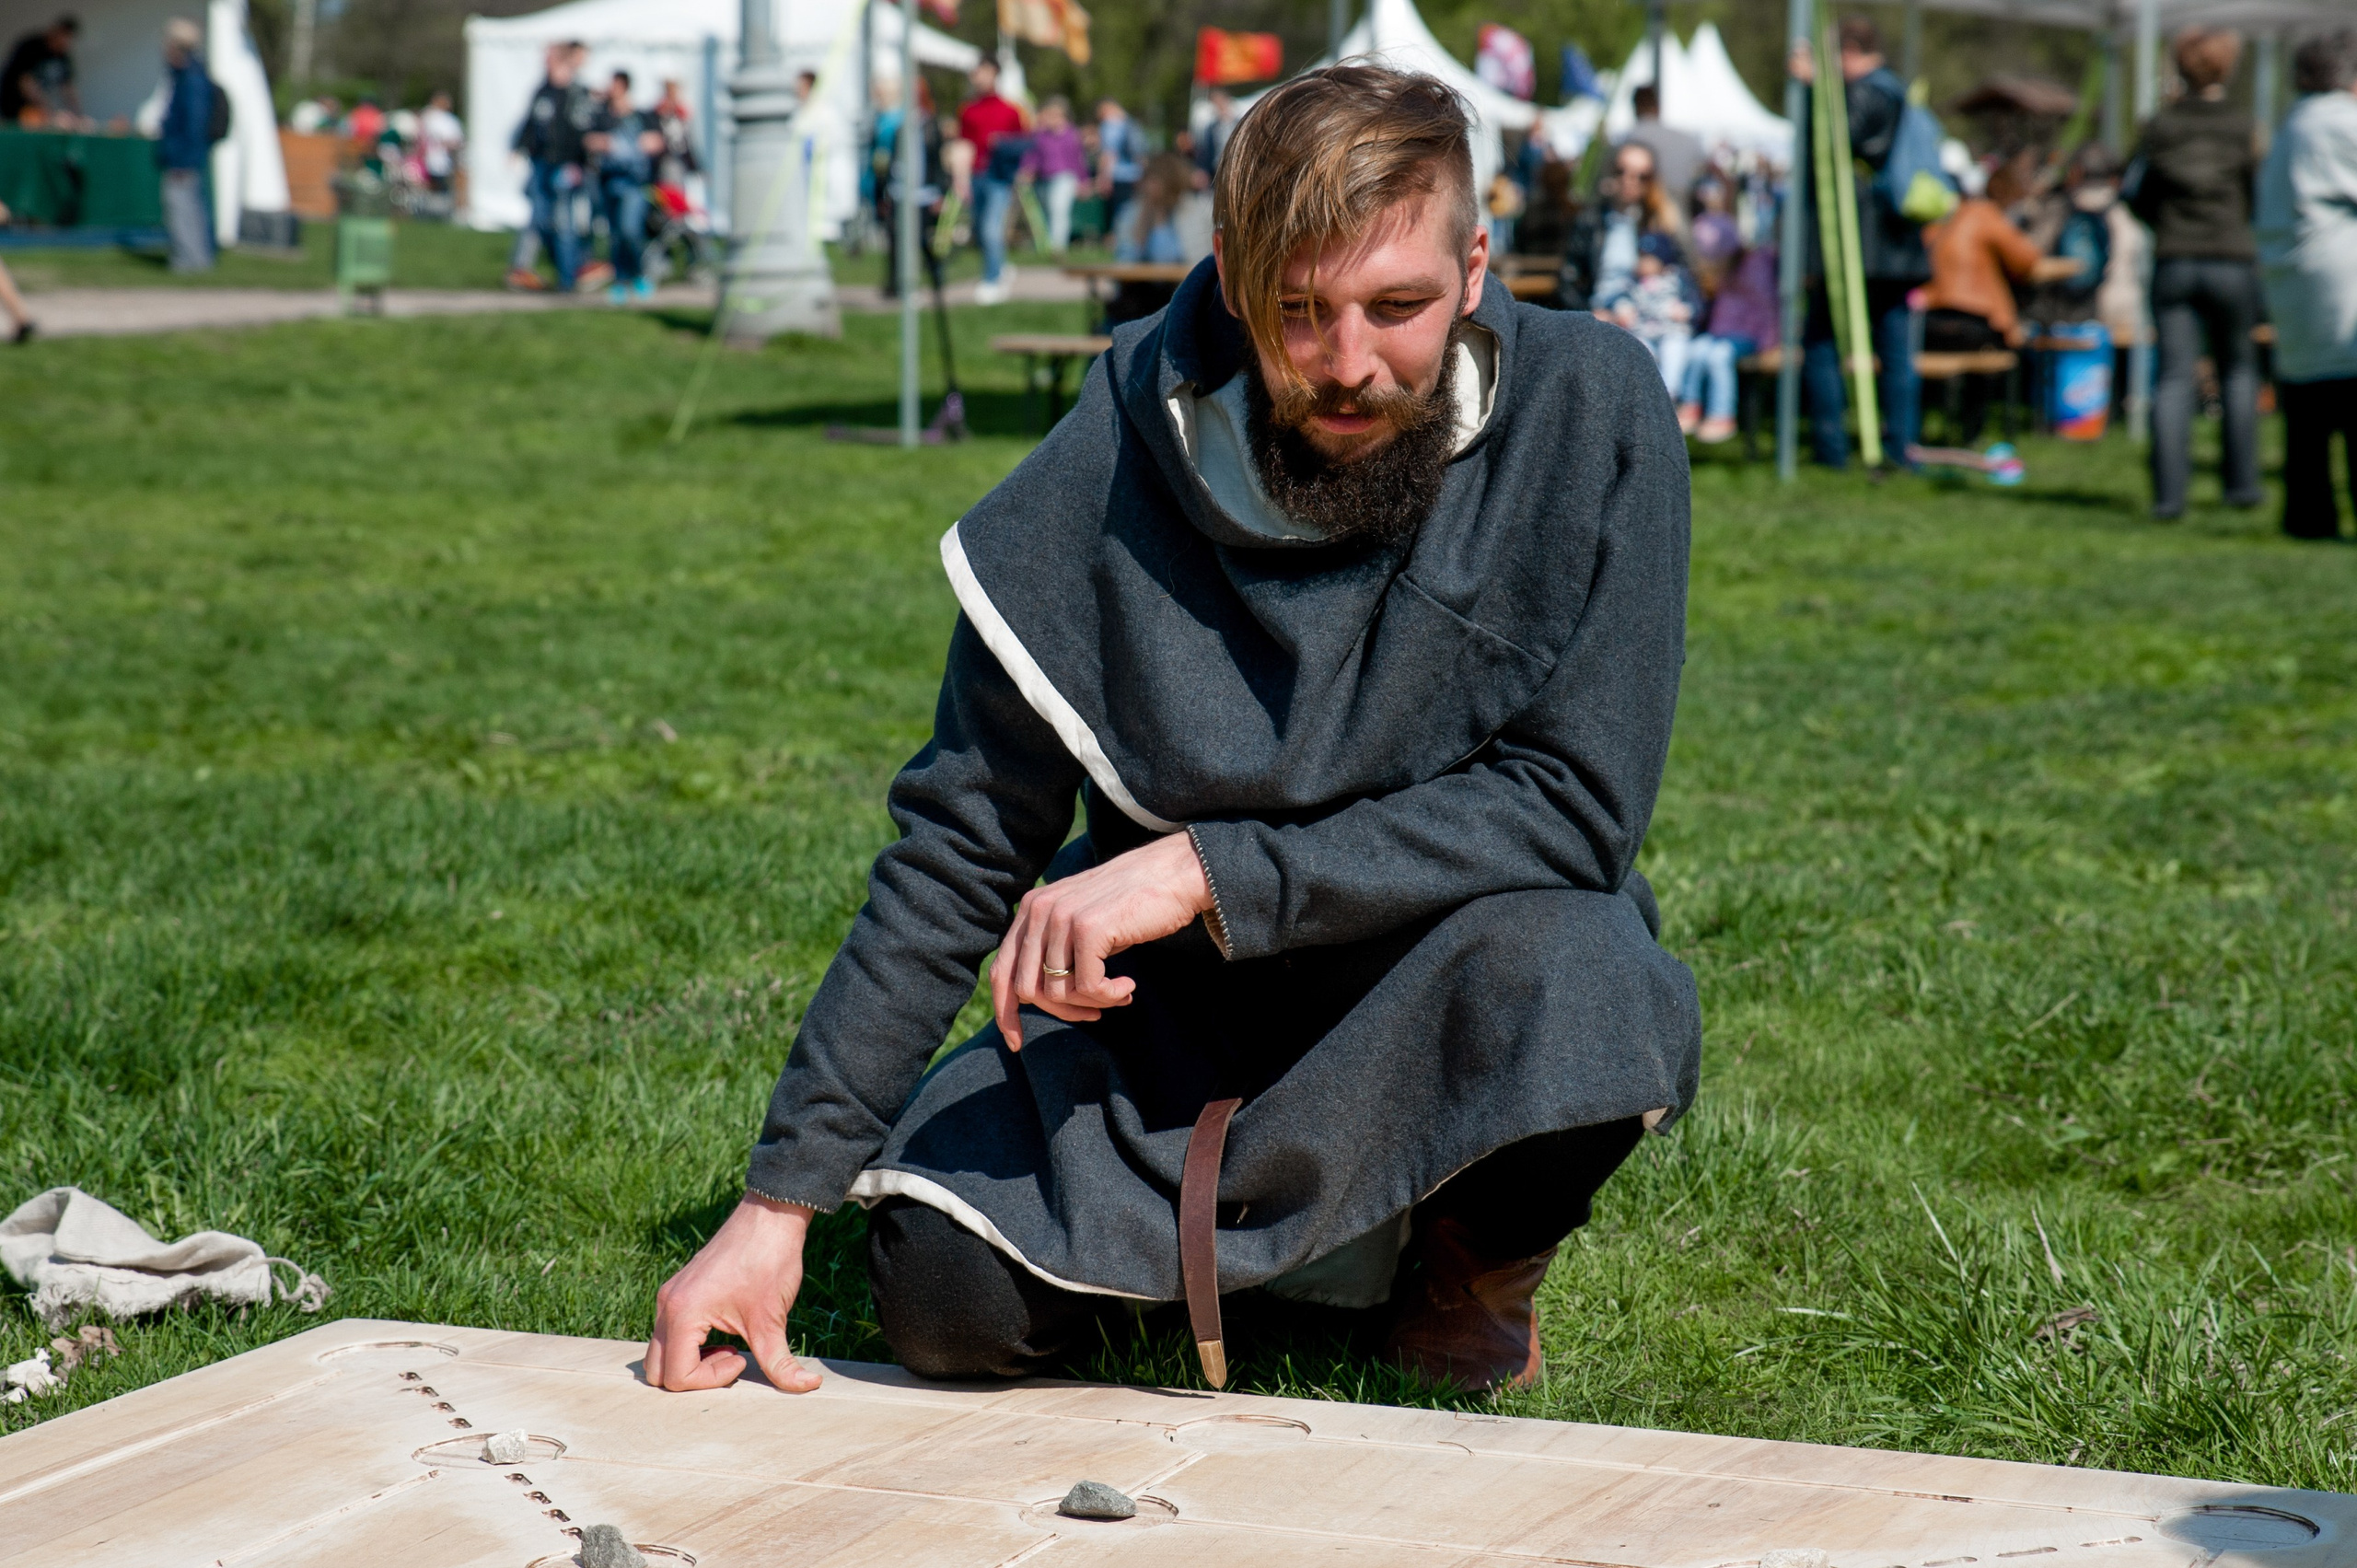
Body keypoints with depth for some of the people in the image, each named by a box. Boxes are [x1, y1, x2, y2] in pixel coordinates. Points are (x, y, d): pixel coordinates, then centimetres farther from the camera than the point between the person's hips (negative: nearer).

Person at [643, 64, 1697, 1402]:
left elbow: (1577, 805, -20)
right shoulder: (1120, 461, -14)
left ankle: (1481, 1254, 0)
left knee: (1572, 977, -36)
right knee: (950, 1289, -20)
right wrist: (783, 1200, -12)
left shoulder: (1589, 411, -18)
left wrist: (1210, 869, -28)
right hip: (1172, 994, 2)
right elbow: (961, 843, -8)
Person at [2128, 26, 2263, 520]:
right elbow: (2259, 196, -1)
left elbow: (2136, 196, 4)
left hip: (2174, 263, 1)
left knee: (2173, 376, 1)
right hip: (2233, 261, -1)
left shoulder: (2159, 126, 0)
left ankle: (2169, 493, -9)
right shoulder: (2243, 128, -4)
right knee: (2238, 369, 16)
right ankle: (2240, 481, 15)